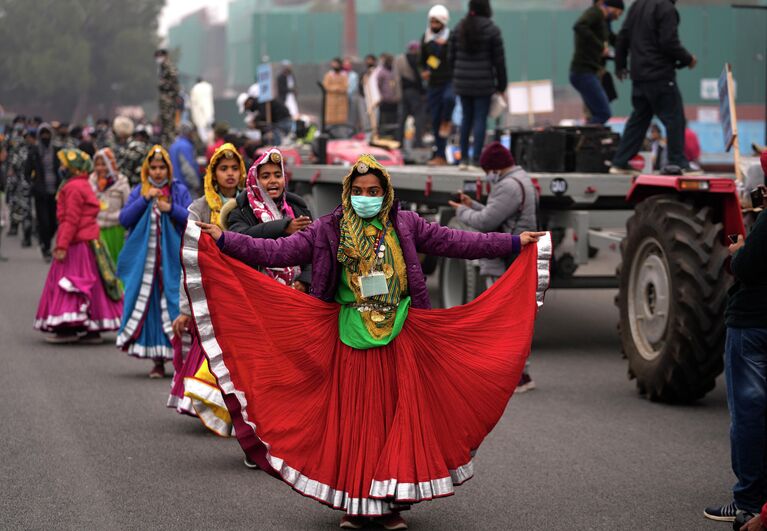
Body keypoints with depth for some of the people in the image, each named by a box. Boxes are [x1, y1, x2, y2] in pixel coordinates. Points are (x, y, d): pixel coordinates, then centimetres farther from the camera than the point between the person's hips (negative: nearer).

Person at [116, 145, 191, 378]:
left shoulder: (179, 191, 7)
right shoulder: (138, 192, 11)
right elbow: (124, 219, 0)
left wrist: (171, 208, -15)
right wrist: (145, 199, -10)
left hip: (173, 258, -1)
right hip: (145, 259, 2)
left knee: (174, 304, -8)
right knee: (149, 306, -1)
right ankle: (158, 360, 5)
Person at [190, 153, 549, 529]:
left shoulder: (406, 225, 6)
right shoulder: (328, 230, 1)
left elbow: (455, 242, 6)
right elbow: (278, 251, -4)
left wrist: (515, 243, 3)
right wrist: (224, 241, -14)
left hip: (399, 338, 1)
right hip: (350, 338, -1)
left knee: (397, 415, 2)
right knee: (352, 418, 2)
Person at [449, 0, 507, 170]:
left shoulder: (459, 28, 5)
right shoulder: (492, 30, -8)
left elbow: (451, 57, 8)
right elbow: (499, 60, -5)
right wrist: (501, 85, 3)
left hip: (462, 81, 4)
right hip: (483, 83, -4)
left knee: (466, 118, 14)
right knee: (480, 119, -1)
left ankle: (464, 158, 17)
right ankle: (476, 159, -6)